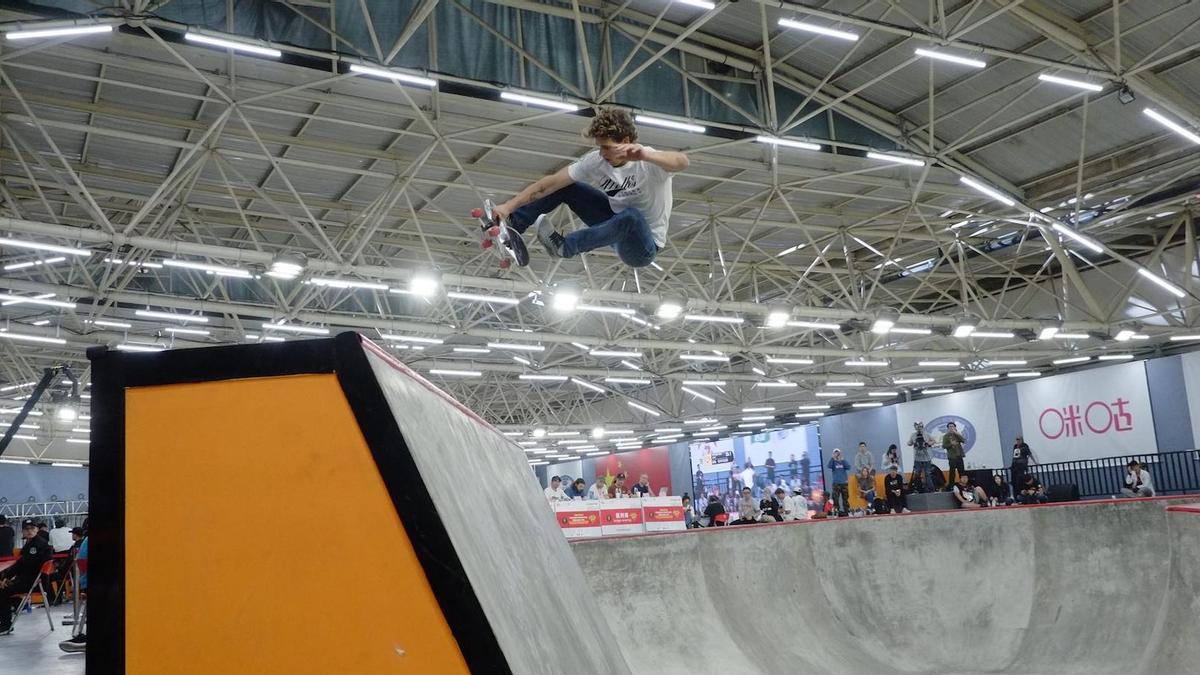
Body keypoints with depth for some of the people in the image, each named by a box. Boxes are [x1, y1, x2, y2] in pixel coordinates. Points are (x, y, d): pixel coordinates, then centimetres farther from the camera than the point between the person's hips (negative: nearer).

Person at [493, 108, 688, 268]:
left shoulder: (649, 162, -26)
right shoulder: (595, 161, -10)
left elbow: (682, 162, -48)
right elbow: (550, 183, -11)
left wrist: (646, 155, -64)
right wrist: (508, 206, -17)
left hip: (645, 247, -5)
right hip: (617, 226, 6)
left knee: (631, 216, -40)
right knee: (563, 187, -3)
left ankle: (564, 246, -27)